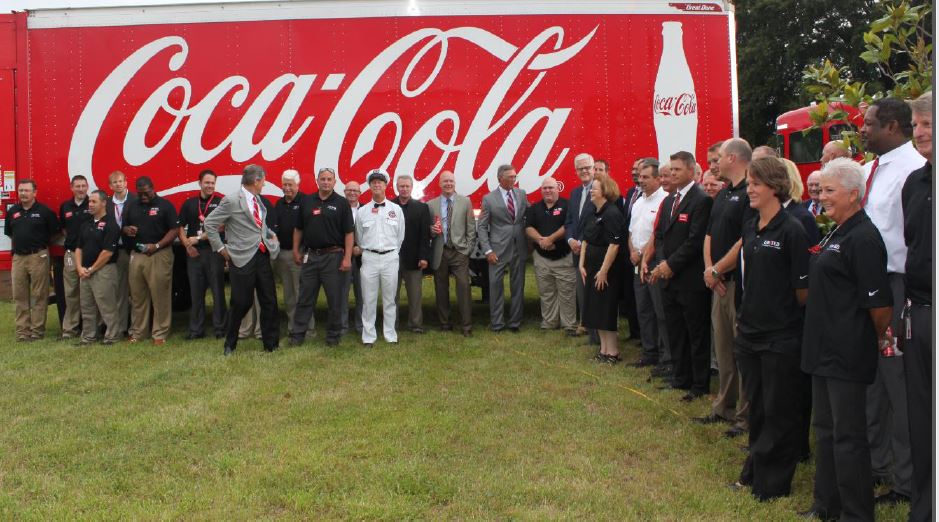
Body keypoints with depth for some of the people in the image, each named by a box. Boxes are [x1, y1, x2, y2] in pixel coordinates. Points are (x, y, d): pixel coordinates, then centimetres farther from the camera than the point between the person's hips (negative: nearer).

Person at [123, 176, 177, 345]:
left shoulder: (165, 205, -2)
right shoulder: (132, 206, 14)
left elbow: (173, 230, -6)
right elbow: (125, 227, 22)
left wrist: (157, 245, -17)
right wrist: (127, 230, -3)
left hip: (159, 255, -5)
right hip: (137, 255, 5)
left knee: (160, 296, -3)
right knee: (137, 296, 8)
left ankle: (160, 334, 3)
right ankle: (137, 332, 17)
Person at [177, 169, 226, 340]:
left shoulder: (221, 201, -1)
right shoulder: (189, 203, 10)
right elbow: (180, 227, 12)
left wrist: (199, 238, -12)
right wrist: (187, 245, -2)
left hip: (214, 251, -3)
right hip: (194, 253, 3)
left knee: (218, 290, 1)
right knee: (196, 292, 8)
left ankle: (219, 328, 9)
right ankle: (196, 329, 16)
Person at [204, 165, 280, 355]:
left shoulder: (258, 200, 13)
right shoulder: (231, 201, -10)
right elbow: (209, 223, -7)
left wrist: (271, 234, 12)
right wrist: (221, 248, -5)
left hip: (263, 256, 7)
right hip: (242, 259, -7)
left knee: (269, 302, 7)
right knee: (241, 303, 1)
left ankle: (271, 343, 18)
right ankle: (230, 345, 20)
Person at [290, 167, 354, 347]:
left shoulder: (342, 203, -1)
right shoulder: (307, 201, 8)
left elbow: (349, 232, -4)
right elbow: (298, 229, 15)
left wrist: (347, 257, -11)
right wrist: (296, 251, 9)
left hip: (333, 256, -3)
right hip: (310, 256, 3)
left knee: (335, 299, 3)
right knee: (305, 298, 6)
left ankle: (333, 335, 14)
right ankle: (297, 334, 11)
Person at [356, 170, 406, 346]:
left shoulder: (396, 209, 4)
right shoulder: (362, 211, 5)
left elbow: (400, 236, 9)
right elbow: (359, 238, 12)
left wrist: (392, 253, 10)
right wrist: (367, 251, 11)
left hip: (390, 258, 0)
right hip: (369, 258, 0)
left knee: (389, 299, 6)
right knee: (369, 300, 1)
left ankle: (390, 335, 13)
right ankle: (368, 337, 8)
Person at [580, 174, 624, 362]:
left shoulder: (612, 214, -16)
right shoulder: (591, 214, 11)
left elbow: (614, 245, -20)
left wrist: (604, 270, -20)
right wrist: (582, 264, 8)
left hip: (607, 269, -9)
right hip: (592, 267, 9)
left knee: (607, 310, -2)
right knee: (595, 309, 12)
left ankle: (612, 352, 8)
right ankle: (604, 348, 22)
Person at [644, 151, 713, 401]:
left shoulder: (701, 200, -12)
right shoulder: (668, 201, 14)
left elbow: (695, 240, -18)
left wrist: (671, 264, -15)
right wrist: (662, 264, -1)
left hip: (691, 279, -8)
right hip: (670, 277, 8)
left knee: (696, 334, 3)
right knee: (675, 332, 15)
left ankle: (699, 385, 13)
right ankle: (681, 378, 27)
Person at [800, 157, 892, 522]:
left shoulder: (863, 238, -17)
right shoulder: (835, 235, 14)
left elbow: (879, 303, -20)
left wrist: (880, 340, -5)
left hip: (848, 355, -10)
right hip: (825, 350, 10)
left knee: (848, 435, -1)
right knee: (826, 429, 18)